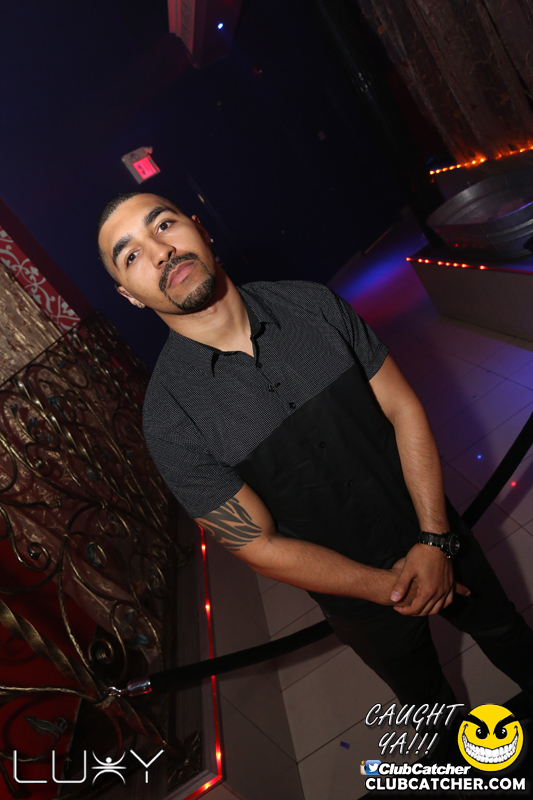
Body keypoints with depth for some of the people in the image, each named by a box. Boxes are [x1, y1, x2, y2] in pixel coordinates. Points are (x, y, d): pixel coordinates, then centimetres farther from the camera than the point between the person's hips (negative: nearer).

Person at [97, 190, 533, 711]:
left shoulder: (312, 303, -14)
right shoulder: (169, 418, -24)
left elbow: (402, 405, -11)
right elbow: (260, 546, -19)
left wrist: (435, 539, -17)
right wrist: (387, 589, -16)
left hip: (432, 534, 3)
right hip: (356, 589, -2)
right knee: (425, 693, 29)